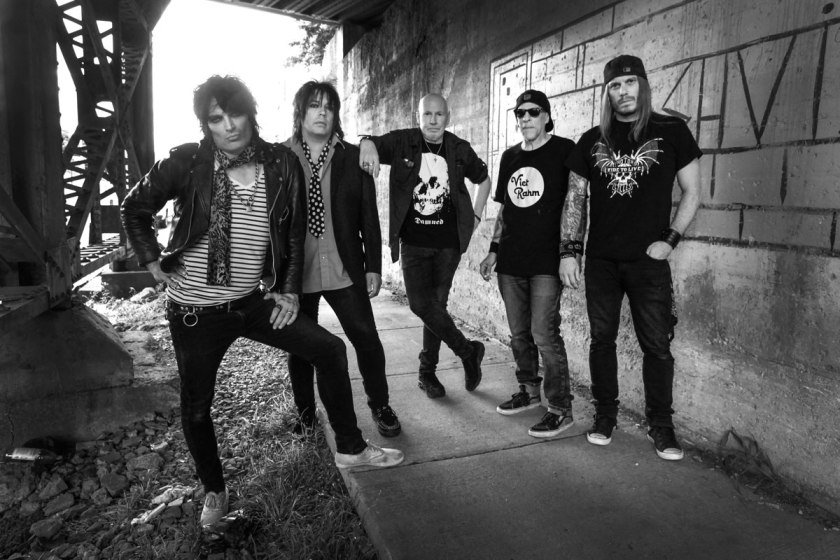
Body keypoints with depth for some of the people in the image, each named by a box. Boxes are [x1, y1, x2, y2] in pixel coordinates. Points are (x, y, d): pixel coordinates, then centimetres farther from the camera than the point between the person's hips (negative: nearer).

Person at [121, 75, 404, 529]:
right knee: (196, 406, 8)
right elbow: (134, 209, 1)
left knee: (329, 350, -4)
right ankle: (213, 491, 34)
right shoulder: (187, 163, -12)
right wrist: (153, 261, -6)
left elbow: (294, 233, 5)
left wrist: (290, 290, 1)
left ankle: (349, 449, 14)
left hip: (252, 301, 3)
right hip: (195, 310, -2)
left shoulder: (282, 164, -4)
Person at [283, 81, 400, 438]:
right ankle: (305, 412, 32)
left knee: (367, 338, 2)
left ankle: (380, 405, 23)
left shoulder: (353, 158, 4)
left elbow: (369, 217, 5)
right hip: (296, 272, 0)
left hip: (344, 271, 1)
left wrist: (373, 266, 2)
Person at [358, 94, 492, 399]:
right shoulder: (402, 142, -1)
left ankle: (428, 373, 20)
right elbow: (370, 143, -8)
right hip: (413, 241, -1)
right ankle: (469, 351, 10)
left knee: (436, 304, 5)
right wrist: (367, 144, -32)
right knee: (420, 304, -10)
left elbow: (484, 179, 19)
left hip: (448, 242, 1)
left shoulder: (459, 149, 5)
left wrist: (475, 215, 11)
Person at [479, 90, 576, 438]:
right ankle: (529, 391, 29)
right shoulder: (510, 157, 15)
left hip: (546, 263, -6)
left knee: (544, 334, -9)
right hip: (510, 263, 6)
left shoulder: (564, 151, -2)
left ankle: (561, 408, 4)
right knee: (519, 334, 12)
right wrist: (493, 251, 16)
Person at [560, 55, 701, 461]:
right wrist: (569, 251, 1)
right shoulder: (592, 141, 8)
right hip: (601, 260, 2)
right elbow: (575, 198, 9)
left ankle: (661, 425, 18)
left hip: (648, 261, -2)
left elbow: (691, 193, 4)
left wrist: (670, 239, -8)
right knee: (602, 339, 9)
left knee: (657, 345, 2)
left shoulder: (672, 132, 2)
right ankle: (605, 415, 24)